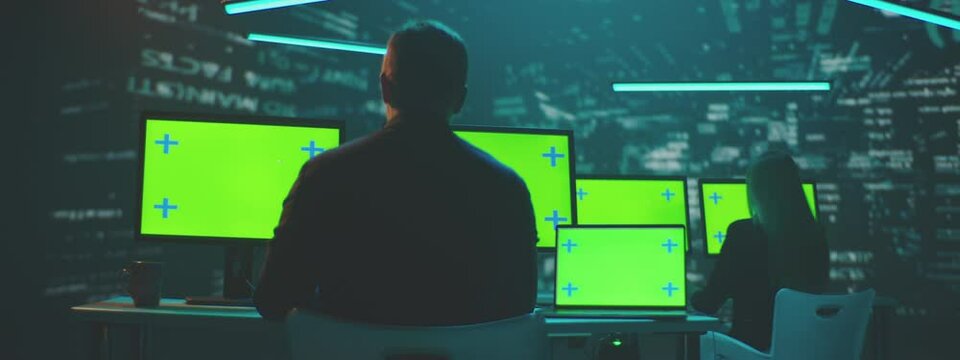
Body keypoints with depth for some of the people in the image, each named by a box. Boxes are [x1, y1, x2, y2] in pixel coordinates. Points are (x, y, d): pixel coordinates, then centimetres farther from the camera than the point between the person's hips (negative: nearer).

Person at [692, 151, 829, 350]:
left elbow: (709, 303, -7)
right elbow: (814, 293, 14)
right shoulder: (816, 235, -1)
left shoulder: (743, 232, -14)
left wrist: (694, 299, 16)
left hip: (754, 345, -5)